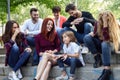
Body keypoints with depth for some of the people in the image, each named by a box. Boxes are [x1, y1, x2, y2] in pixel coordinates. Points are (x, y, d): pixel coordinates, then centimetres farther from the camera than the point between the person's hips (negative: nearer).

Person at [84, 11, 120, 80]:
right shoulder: (98, 23, -11)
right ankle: (97, 57, -16)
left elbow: (106, 39, -36)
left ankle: (107, 71, -47)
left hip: (111, 45, -5)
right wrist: (93, 34, -17)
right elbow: (95, 34, 7)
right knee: (87, 38, -19)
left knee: (105, 44, -41)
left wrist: (105, 25, -41)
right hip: (100, 44, 5)